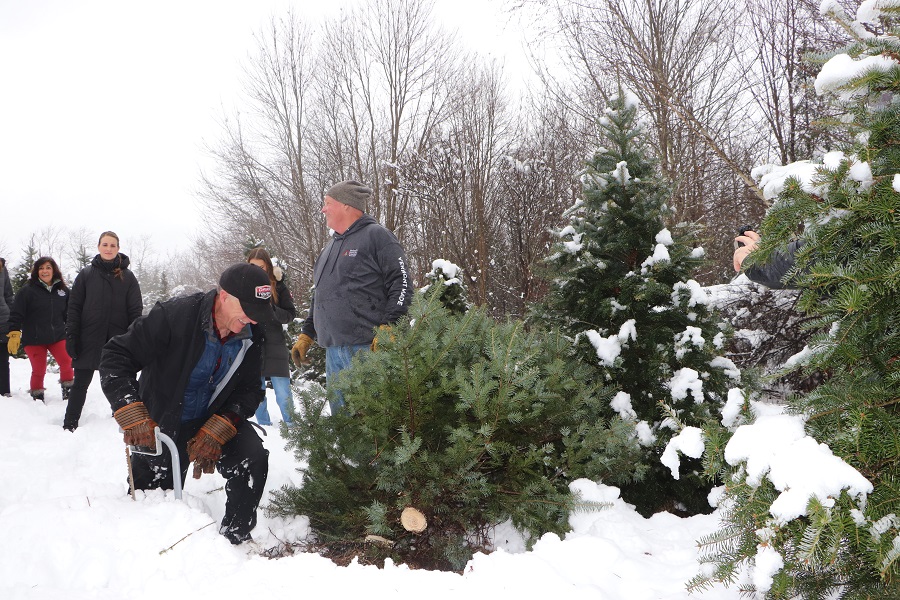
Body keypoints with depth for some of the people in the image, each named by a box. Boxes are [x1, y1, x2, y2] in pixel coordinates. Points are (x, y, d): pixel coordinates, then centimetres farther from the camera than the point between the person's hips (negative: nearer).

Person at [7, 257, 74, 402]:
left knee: (67, 363, -7)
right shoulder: (28, 290, -5)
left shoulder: (63, 290, 6)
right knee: (39, 370, 2)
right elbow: (16, 314, -7)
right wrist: (14, 335, -16)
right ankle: (37, 398, 18)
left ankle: (68, 390, 11)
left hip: (58, 337, 3)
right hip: (34, 340, -3)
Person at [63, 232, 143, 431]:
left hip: (118, 339, 0)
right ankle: (69, 425, 11)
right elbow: (74, 307, 2)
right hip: (89, 339, 0)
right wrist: (71, 336, -5)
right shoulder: (86, 274, 2)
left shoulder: (127, 277, 3)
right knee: (80, 383, 4)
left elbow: (136, 310, 1)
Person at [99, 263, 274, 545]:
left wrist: (216, 432, -23)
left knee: (253, 457, -25)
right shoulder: (174, 315, -27)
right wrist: (132, 414, -34)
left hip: (215, 421, 3)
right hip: (160, 426, -3)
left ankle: (235, 539, -8)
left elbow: (249, 390, -7)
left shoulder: (251, 335, -12)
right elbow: (116, 356, -24)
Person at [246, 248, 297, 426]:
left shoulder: (278, 284, -1)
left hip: (274, 346, -1)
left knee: (284, 395, -5)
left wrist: (271, 309, -17)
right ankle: (264, 426, 22)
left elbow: (290, 314, 0)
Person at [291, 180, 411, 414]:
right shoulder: (331, 246, 23)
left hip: (368, 349, -8)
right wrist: (305, 335, 26)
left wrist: (387, 328, -18)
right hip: (333, 353, 8)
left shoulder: (375, 236, -3)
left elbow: (401, 283, -10)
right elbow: (319, 296, 31)